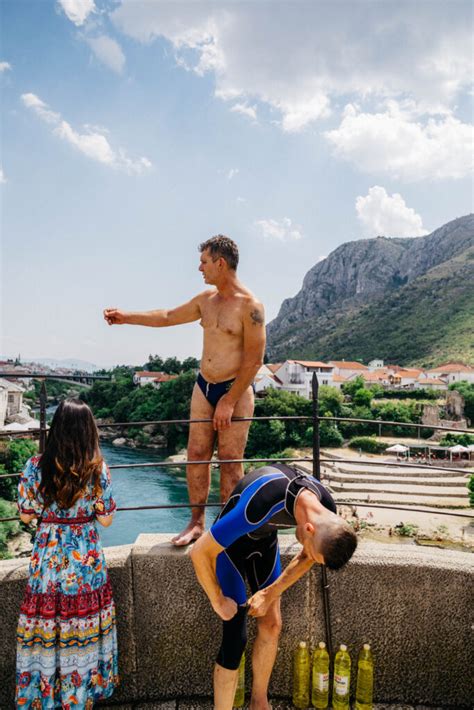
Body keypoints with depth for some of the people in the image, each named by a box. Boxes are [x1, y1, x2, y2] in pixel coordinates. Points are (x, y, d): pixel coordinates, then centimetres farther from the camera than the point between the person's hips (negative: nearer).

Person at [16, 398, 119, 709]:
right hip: (86, 561, 0)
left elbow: (26, 515, -2)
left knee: (44, 628, 18)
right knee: (82, 631, 17)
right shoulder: (98, 469, -15)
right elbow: (106, 519, -8)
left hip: (47, 559, 1)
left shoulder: (35, 467, -13)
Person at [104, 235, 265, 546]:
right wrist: (127, 317, 24)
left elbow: (255, 359, -16)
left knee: (230, 461, -1)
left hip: (236, 390, -7)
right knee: (196, 455, 6)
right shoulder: (205, 300, 10)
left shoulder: (250, 306, -13)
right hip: (204, 386, 7)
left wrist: (229, 401, -17)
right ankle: (197, 523, 19)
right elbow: (168, 317, 23)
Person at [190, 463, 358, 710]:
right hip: (229, 542, -5)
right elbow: (199, 552, -33)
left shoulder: (327, 514, -22)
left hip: (265, 539, 5)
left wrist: (270, 593, -6)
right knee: (235, 637, -6)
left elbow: (306, 558, 0)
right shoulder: (261, 506, -43)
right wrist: (218, 601, -19)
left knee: (271, 625, 7)